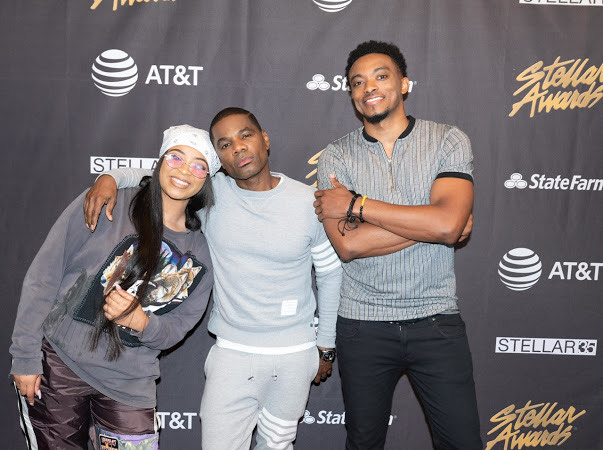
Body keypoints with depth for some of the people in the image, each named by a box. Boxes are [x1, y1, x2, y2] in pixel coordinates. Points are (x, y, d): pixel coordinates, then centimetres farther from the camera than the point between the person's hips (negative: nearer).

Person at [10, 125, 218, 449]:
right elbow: (43, 276, -6)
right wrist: (25, 357, -7)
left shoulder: (201, 253, 1)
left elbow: (175, 329, 6)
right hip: (58, 364, -2)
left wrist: (138, 320, -16)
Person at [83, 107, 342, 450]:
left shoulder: (309, 202, -7)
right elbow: (149, 173, 4)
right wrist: (111, 178, -19)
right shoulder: (209, 193, -8)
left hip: (296, 355, 1)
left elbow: (331, 274, 3)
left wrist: (326, 346, 8)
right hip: (233, 353, 0)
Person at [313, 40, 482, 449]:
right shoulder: (336, 157, -1)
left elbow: (447, 224, -19)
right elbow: (348, 245, -14)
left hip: (437, 322, 0)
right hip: (364, 327, 1)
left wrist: (357, 205, -15)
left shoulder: (450, 140, -3)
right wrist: (426, 222, -15)